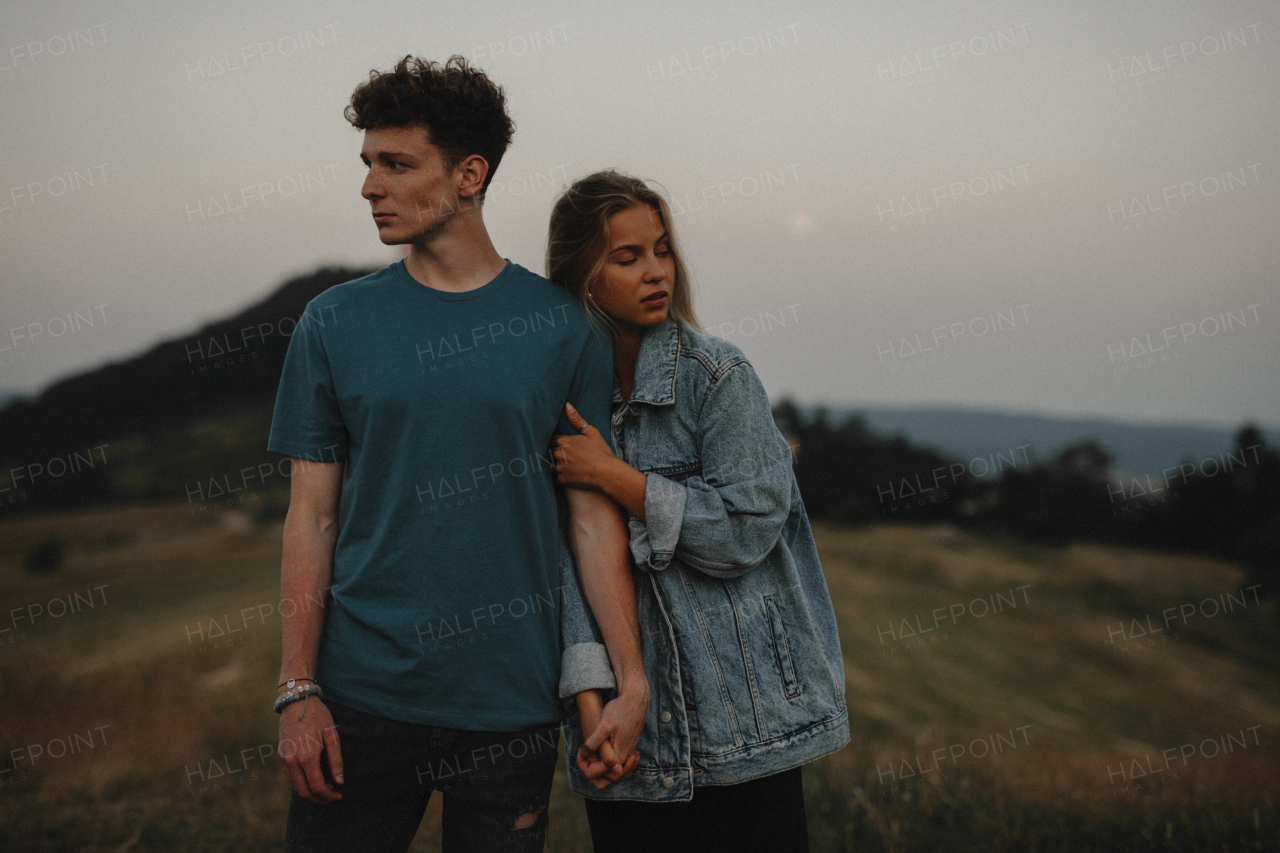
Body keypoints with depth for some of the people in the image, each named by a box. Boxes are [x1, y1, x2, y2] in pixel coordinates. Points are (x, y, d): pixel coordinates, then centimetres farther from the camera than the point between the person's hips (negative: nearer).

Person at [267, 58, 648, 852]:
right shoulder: (336, 323, 2)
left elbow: (596, 517, 0)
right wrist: (298, 690, -3)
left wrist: (632, 682, -5)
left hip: (513, 700, 0)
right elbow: (313, 515, 3)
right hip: (363, 694, 1)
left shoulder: (560, 325, 0)